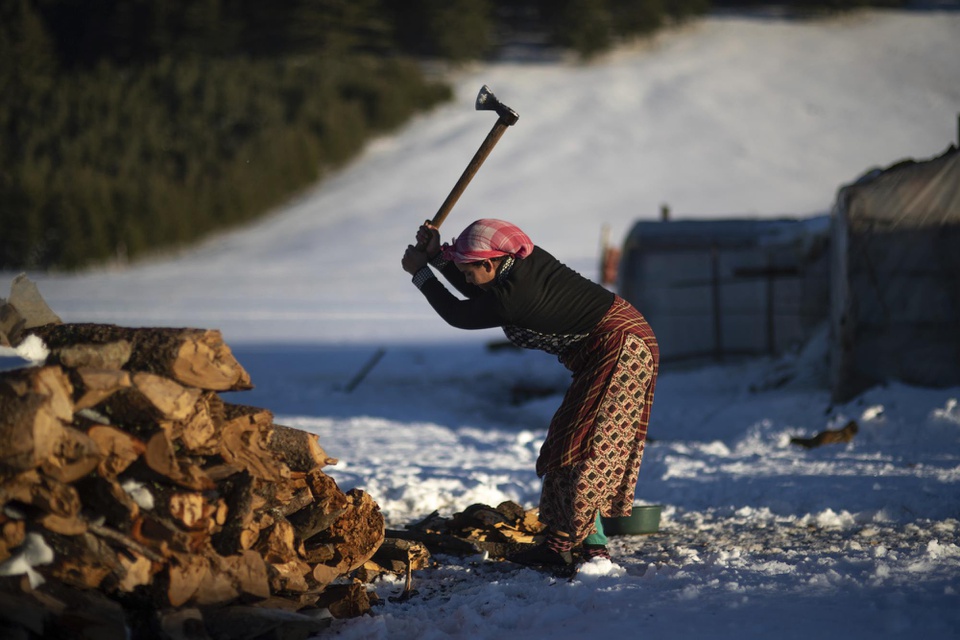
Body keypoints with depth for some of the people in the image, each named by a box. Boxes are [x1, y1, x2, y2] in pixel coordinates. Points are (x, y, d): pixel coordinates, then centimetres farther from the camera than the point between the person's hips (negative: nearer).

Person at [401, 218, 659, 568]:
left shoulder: (514, 297, -24)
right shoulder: (525, 260, 3)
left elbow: (459, 314, -7)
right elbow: (480, 294, 22)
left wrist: (420, 272, 4)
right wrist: (438, 255, 11)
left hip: (619, 348, -10)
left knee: (580, 446, -9)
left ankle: (559, 545, -8)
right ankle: (592, 542, 12)